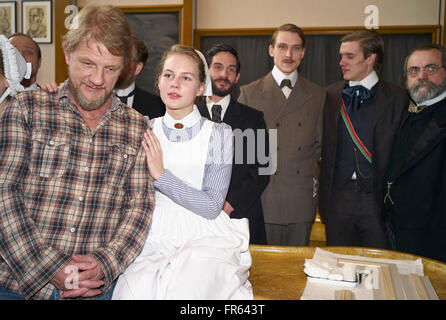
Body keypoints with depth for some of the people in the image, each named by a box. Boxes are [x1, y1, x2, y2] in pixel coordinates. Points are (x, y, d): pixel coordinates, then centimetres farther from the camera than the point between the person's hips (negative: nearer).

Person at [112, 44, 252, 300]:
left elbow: (212, 206, -7)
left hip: (205, 242, -1)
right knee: (135, 288, -26)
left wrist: (161, 174, -11)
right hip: (154, 241, 2)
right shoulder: (145, 132, 8)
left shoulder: (218, 133, 0)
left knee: (183, 289, -29)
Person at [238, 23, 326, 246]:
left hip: (302, 200, 2)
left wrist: (302, 165, 2)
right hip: (262, 199, -2)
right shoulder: (248, 93, 4)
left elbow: (320, 144, 15)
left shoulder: (318, 95, 10)